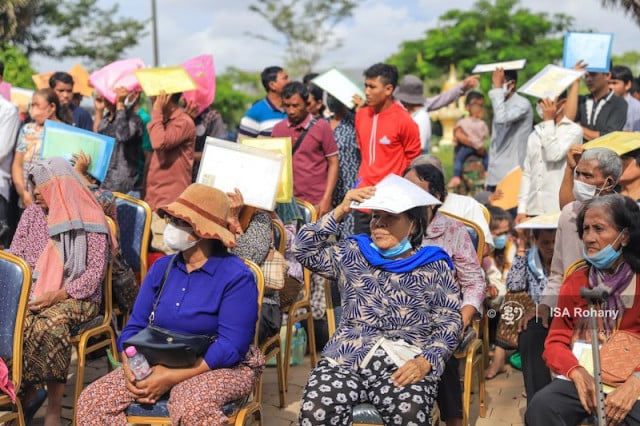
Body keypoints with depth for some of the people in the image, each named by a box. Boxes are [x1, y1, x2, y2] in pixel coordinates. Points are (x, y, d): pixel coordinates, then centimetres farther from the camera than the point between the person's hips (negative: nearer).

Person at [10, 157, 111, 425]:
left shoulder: (91, 221, -3)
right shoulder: (31, 215, 12)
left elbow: (95, 273, -8)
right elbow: (14, 259, 10)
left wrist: (57, 295, -20)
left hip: (77, 297, -4)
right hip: (33, 294, 4)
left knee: (50, 324, -36)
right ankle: (28, 392, -13)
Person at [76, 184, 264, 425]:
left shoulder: (236, 276, -11)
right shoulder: (161, 268, 8)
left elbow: (231, 346, -17)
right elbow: (134, 327, 8)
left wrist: (173, 377, -23)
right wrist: (130, 365, -13)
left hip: (217, 367, -5)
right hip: (158, 363, 6)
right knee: (92, 401, -13)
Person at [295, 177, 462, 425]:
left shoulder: (434, 267, 10)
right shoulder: (352, 255, 16)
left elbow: (449, 321, 5)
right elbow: (304, 249, 10)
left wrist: (425, 361, -12)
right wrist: (340, 212, 2)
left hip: (406, 363, -1)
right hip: (346, 358, 2)